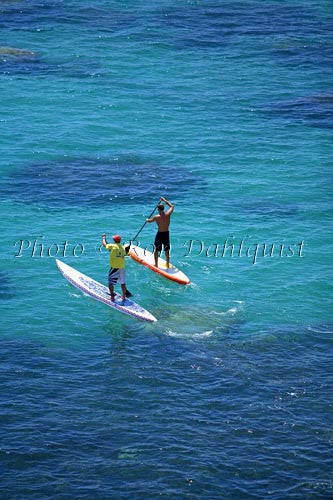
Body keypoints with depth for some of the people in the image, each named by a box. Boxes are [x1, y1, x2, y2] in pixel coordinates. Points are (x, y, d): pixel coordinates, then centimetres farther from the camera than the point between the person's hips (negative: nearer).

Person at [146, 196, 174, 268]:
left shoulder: (156, 217, -18)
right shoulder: (168, 215, -12)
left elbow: (149, 221, 6)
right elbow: (172, 206, 9)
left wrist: (147, 220, 30)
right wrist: (165, 200, 18)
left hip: (160, 234, -3)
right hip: (166, 234, 3)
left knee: (156, 250, 13)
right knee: (167, 250, 17)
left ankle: (156, 265, 18)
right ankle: (168, 264, 26)